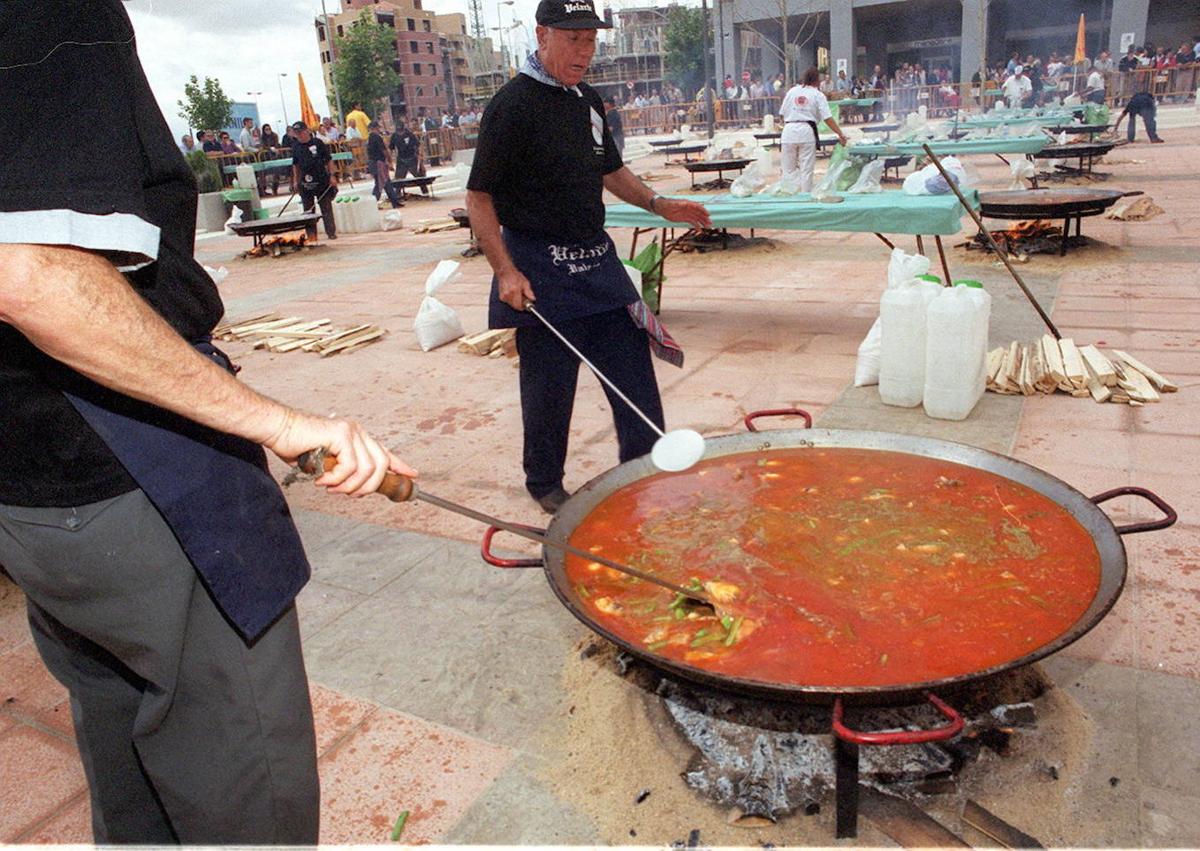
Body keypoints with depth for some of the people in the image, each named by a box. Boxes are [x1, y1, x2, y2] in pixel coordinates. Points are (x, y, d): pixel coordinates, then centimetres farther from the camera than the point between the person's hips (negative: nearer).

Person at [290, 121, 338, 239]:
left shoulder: (318, 143, -3)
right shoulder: (296, 146, 6)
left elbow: (328, 160, 0)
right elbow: (295, 164, 15)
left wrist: (332, 176, -5)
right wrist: (295, 180, 10)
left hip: (322, 180, -3)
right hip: (305, 183, 3)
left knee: (326, 207, 1)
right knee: (308, 210, 5)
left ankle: (331, 232, 7)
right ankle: (311, 234, 11)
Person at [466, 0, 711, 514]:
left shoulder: (588, 100, 12)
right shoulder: (513, 104, -10)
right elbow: (479, 197, -10)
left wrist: (657, 204, 9)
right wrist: (505, 270, -19)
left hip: (598, 260, 7)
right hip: (539, 270, -7)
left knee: (634, 373, 9)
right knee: (549, 387, 4)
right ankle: (544, 485, 25)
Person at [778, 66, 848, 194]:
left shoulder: (792, 91, 10)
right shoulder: (817, 95, 4)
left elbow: (782, 113, 10)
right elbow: (828, 118, -2)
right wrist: (841, 134, 1)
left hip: (789, 130, 2)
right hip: (807, 131, -2)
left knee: (788, 169, 5)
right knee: (806, 170, 3)